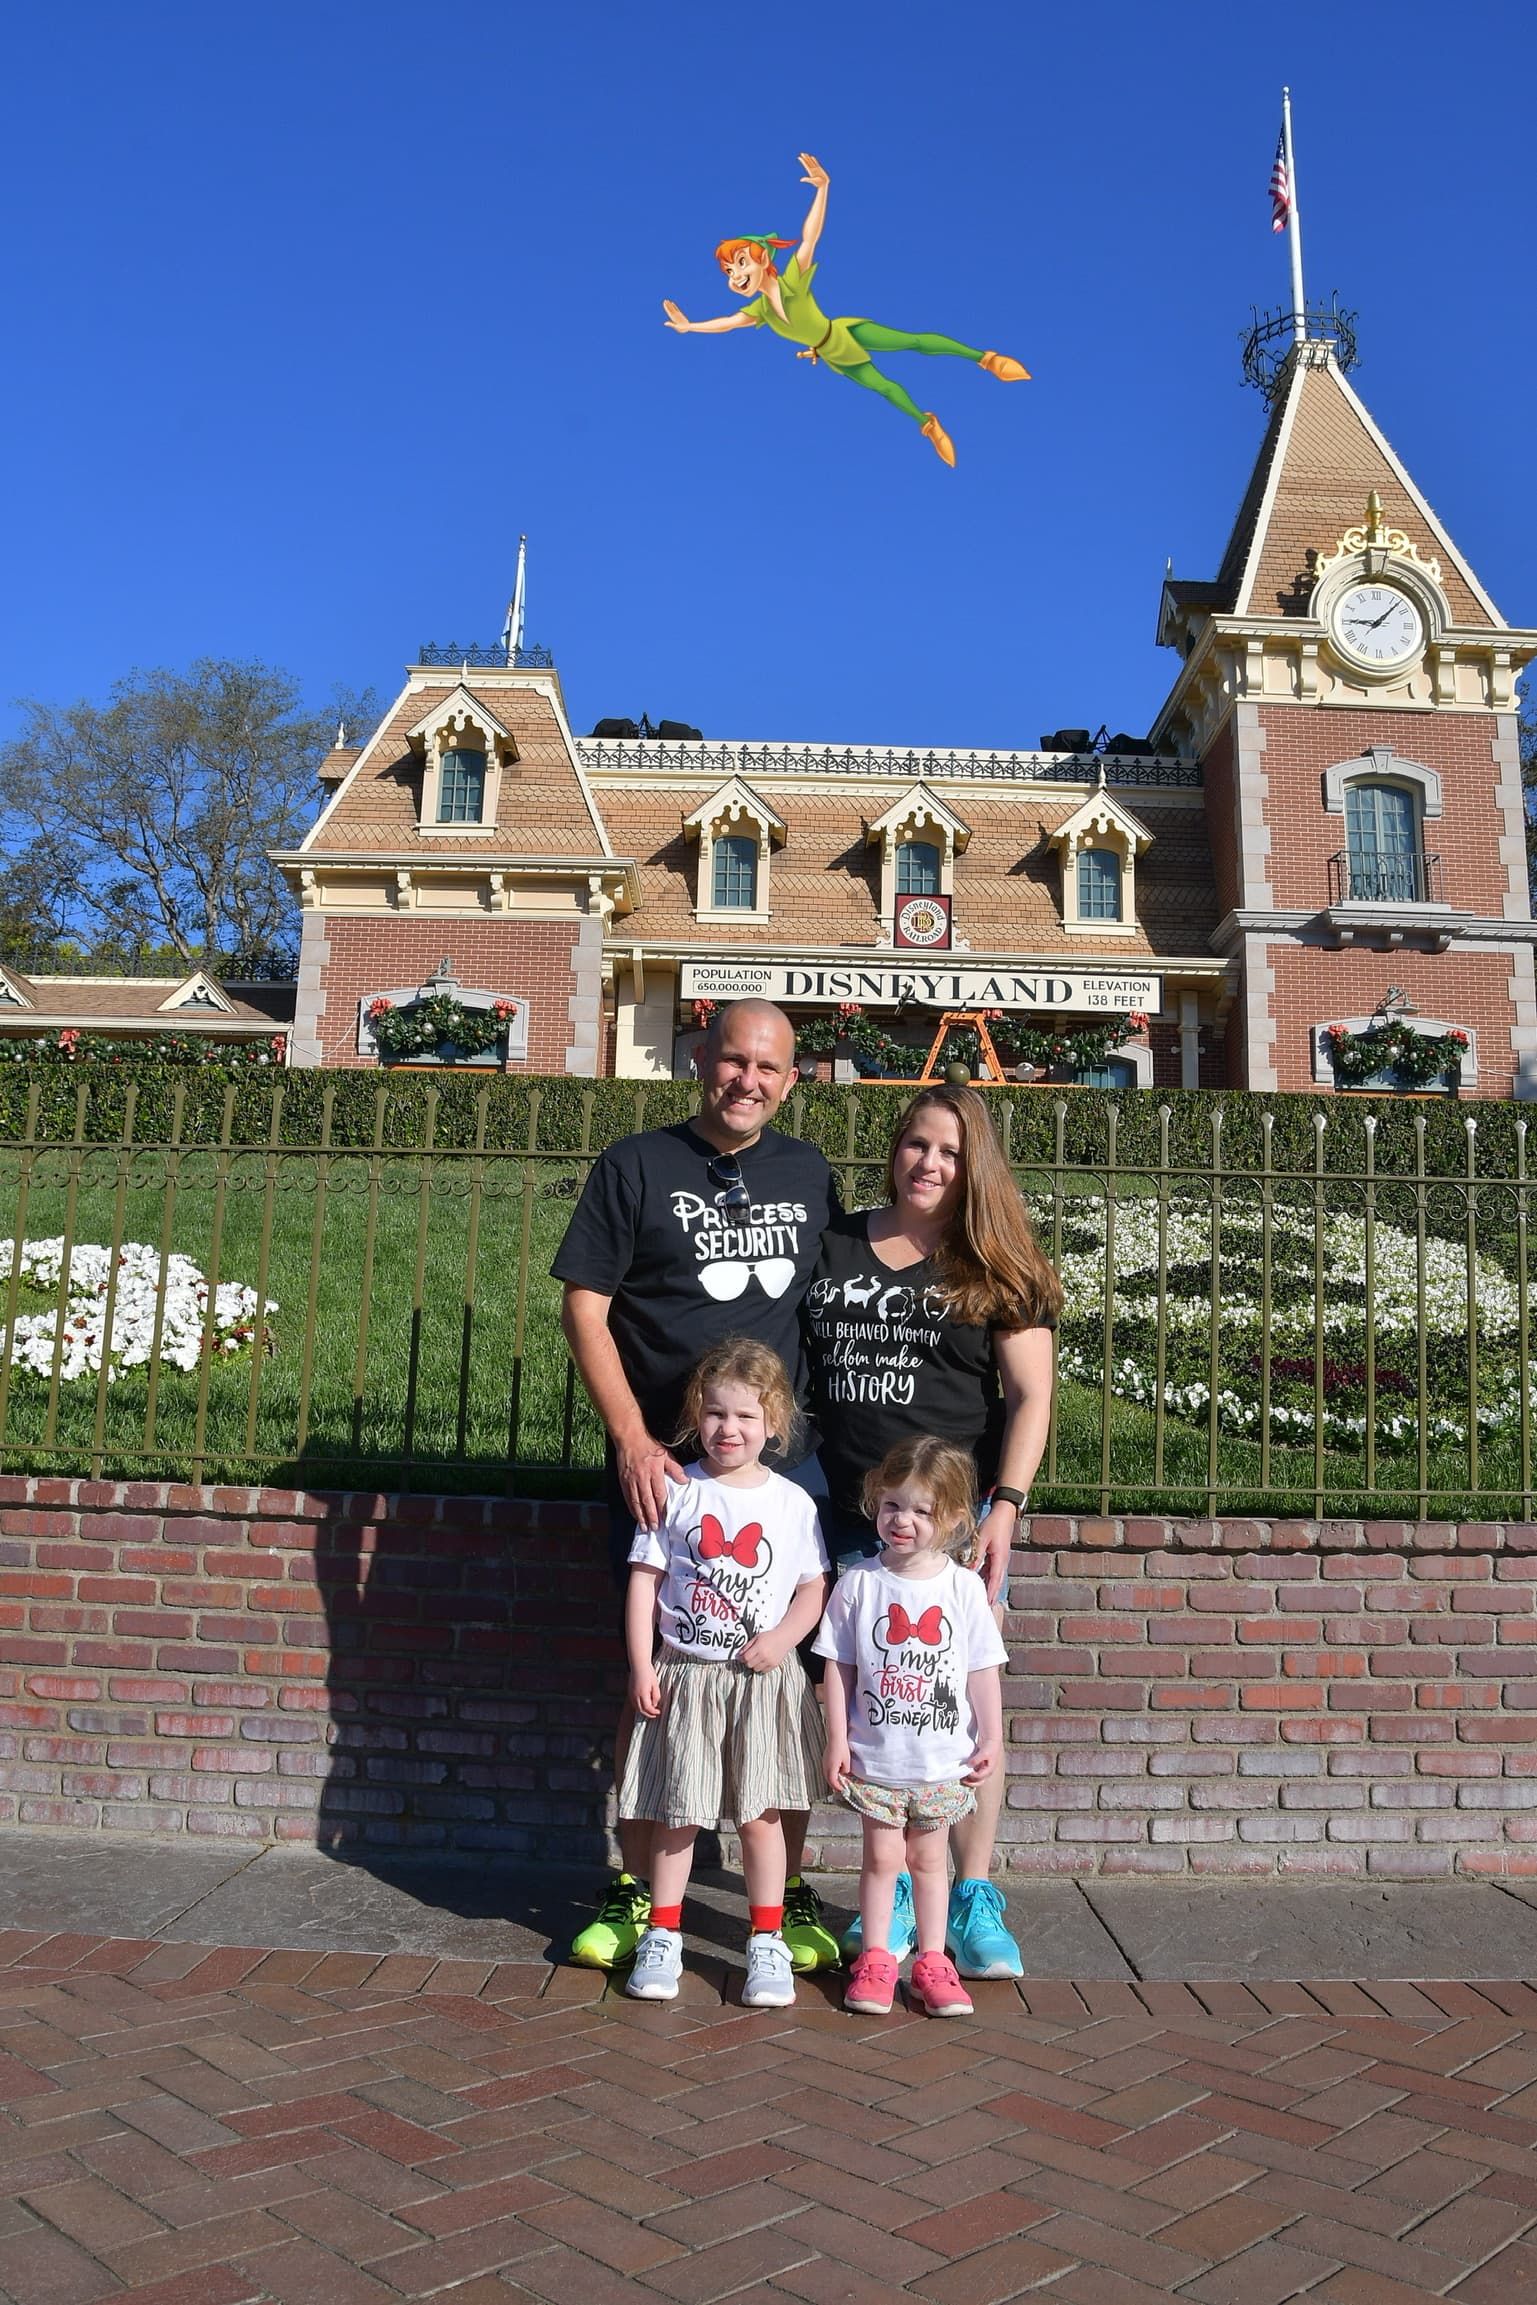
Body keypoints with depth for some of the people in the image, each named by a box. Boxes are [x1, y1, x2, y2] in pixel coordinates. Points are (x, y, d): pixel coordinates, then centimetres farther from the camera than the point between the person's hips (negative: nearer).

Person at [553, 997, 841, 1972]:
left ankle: (790, 1891, 19)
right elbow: (584, 1308, -2)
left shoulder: (809, 1173, 12)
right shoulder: (636, 1166, 1)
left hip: (784, 1458, 3)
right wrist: (633, 1439, -11)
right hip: (661, 1461, -3)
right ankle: (635, 1890, 18)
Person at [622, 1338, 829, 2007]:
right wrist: (641, 1668, -5)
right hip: (685, 1677, 0)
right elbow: (644, 1578, 0)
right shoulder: (676, 1493, -1)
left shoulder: (791, 1502, 1)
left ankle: (767, 1943, 19)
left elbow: (813, 1587, 7)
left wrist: (781, 1638, -11)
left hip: (764, 1680, 0)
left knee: (759, 1815, 4)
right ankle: (662, 1936, 23)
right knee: (675, 1814, 7)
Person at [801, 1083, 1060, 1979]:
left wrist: (1006, 1506, -10)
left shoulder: (996, 1269, 3)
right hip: (851, 1518, 2)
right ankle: (893, 1892, 24)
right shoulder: (833, 1246, 10)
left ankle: (975, 1900, 15)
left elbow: (1031, 1396, 0)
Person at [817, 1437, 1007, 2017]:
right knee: (882, 1856, 6)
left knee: (928, 1858, 12)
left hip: (943, 1760, 1)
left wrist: (991, 1739, -2)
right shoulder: (859, 1583, -6)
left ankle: (931, 1961, 24)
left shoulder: (963, 1587, -4)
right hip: (875, 1757, 0)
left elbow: (983, 1670, 1)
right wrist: (837, 1739, -4)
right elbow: (838, 1667, -2)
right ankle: (875, 1960, 21)